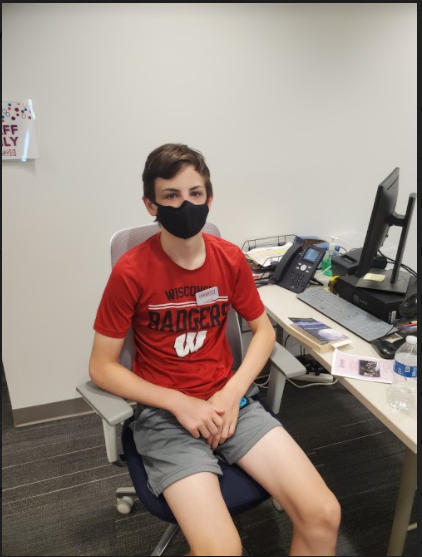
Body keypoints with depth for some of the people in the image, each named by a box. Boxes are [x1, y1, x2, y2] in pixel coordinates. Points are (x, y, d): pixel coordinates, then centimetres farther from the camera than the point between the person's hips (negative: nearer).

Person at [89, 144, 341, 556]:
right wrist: (180, 403, -15)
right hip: (164, 412, -3)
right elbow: (101, 368, -7)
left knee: (323, 515, -10)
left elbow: (263, 330, 8)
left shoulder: (230, 258, -2)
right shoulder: (131, 272, -13)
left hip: (229, 399, 4)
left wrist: (231, 393, -7)